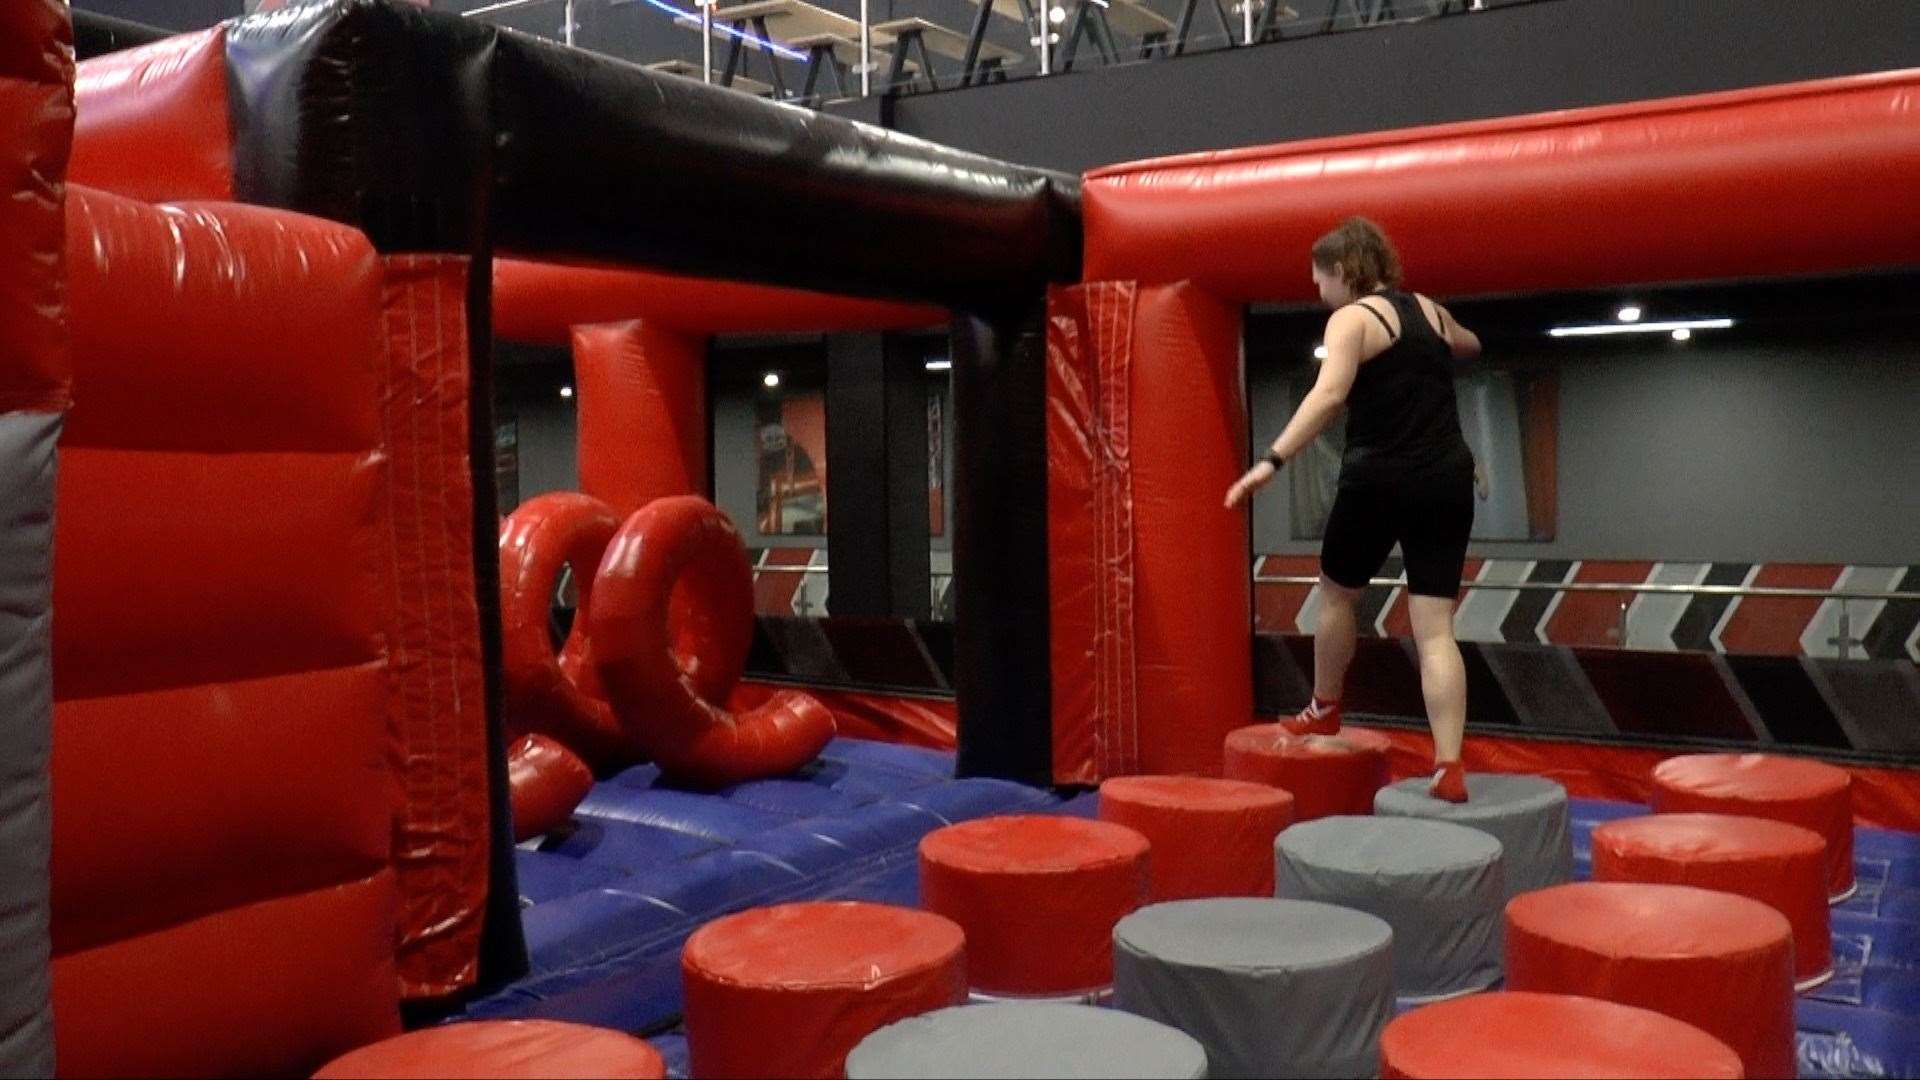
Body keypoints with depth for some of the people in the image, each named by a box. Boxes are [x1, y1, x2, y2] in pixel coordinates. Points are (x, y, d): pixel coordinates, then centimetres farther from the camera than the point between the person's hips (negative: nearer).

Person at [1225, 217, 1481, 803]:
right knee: (1436, 630, 2)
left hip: (1379, 480, -5)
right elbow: (1467, 344, 39)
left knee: (1336, 593, 21)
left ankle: (1324, 710, 38)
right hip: (1447, 481, 6)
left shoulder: (1352, 318, -6)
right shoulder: (1429, 310, 15)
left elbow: (1329, 394, -25)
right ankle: (1448, 768, -5)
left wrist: (1272, 461, -33)